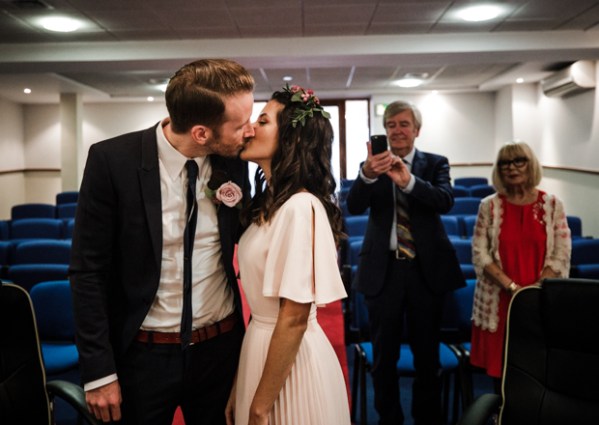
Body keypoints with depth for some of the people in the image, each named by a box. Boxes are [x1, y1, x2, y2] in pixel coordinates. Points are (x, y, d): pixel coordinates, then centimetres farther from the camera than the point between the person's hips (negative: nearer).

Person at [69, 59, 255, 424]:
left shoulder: (232, 161, -6)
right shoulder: (112, 160, -16)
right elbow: (89, 270, -11)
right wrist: (98, 371, -10)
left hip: (220, 347, 3)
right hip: (143, 353, -3)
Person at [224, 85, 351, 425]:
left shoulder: (299, 207, -21)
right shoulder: (271, 203, 6)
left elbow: (294, 318, -22)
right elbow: (263, 302, 9)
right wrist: (242, 389, 11)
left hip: (289, 357, -8)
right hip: (262, 345, 8)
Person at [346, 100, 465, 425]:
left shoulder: (435, 163, 2)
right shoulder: (372, 165, 2)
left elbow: (446, 201, -17)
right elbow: (354, 206, -14)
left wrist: (409, 181, -35)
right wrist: (367, 175, -34)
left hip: (426, 268, 0)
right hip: (383, 270, 0)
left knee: (427, 354, 12)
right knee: (384, 355, 12)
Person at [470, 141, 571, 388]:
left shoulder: (552, 205, 2)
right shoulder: (489, 206, 2)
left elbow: (561, 257, -1)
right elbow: (480, 254, -3)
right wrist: (512, 287, -13)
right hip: (498, 303, 0)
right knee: (500, 370, 4)